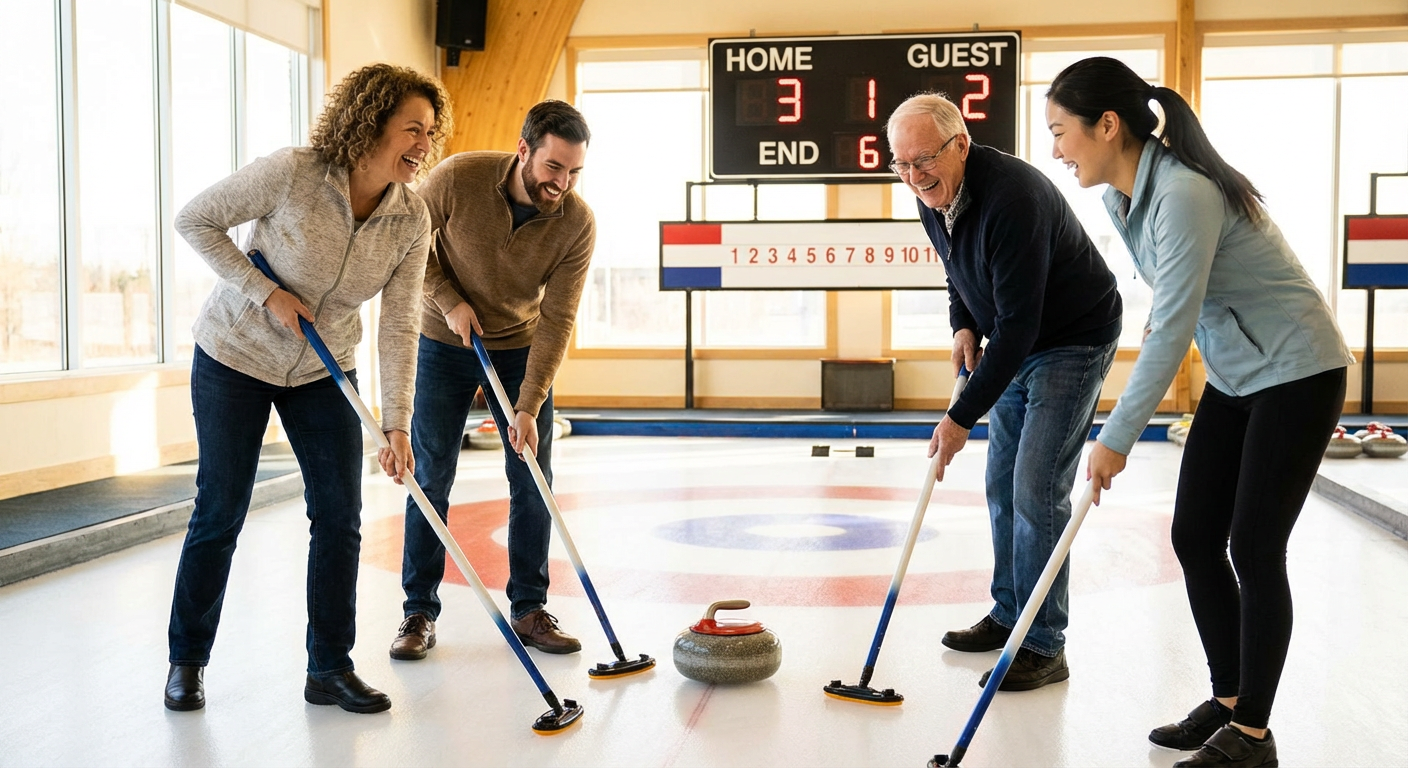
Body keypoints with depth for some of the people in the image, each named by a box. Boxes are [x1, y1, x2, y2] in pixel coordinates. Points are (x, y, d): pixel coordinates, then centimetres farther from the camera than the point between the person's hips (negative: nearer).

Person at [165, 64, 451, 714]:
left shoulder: (411, 221, -13)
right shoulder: (292, 174, -24)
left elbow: (398, 326, -12)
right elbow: (196, 220, -13)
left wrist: (397, 423, -19)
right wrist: (264, 292, -22)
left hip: (323, 371, 4)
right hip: (236, 356, -4)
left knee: (341, 514, -2)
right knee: (220, 512, 2)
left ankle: (330, 668, 11)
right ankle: (186, 661, 21)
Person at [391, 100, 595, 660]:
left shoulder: (577, 223, -20)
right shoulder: (458, 178, -23)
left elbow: (557, 320, -20)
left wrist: (529, 407, -25)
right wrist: (449, 301, -17)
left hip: (521, 348, 1)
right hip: (445, 345, -1)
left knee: (533, 484, -1)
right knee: (430, 481, -1)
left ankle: (530, 611, 12)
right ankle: (419, 613, 11)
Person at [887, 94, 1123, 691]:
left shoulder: (1012, 197, -32)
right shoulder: (934, 195, -5)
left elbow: (1019, 322, -33)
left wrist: (963, 417, -30)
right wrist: (963, 326, -3)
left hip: (1074, 343, -9)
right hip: (1019, 345, 9)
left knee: (1037, 490, -12)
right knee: (1002, 484, 12)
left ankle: (1044, 647, -2)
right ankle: (1008, 614, 27)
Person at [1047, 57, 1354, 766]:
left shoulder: (1183, 193, -28)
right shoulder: (1120, 194, -1)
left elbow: (1170, 335, -29)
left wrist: (1116, 439, -26)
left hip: (1297, 373, -9)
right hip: (1235, 376, 9)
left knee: (1254, 548, -6)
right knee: (1195, 537, 7)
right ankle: (1227, 701, 20)